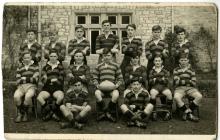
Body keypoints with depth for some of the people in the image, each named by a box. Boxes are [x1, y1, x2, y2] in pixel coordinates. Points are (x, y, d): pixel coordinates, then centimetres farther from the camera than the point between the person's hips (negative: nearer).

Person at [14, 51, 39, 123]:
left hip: (31, 86, -2)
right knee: (16, 96, -32)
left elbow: (35, 79, -1)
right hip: (21, 86, 2)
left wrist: (24, 78, 0)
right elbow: (18, 81, 6)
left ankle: (24, 113, -15)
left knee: (28, 96, -36)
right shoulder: (19, 69, 17)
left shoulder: (35, 67, 12)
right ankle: (19, 113, -13)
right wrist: (29, 79, -2)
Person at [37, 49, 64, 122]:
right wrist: (51, 80, -11)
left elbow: (61, 80, 3)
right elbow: (43, 80, 7)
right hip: (47, 87, 2)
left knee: (60, 97, -36)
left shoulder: (60, 67, 12)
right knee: (39, 97, -30)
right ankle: (52, 113, -16)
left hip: (57, 88, -2)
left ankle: (49, 113, -12)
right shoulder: (45, 67, 17)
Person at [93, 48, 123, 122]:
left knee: (116, 94, -36)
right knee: (97, 93, -35)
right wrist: (97, 85, -6)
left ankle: (110, 112, -11)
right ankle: (102, 112, -14)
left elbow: (120, 78, 11)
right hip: (101, 88, 1)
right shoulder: (98, 67, 17)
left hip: (112, 88, -1)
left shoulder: (116, 66, 14)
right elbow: (95, 78, 14)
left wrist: (117, 85, -8)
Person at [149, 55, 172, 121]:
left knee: (169, 93, -34)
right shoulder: (152, 71, 16)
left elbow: (166, 81, 2)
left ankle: (169, 112, -20)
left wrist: (156, 79, -9)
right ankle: (154, 112, -25)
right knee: (152, 93, -37)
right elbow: (150, 82, 5)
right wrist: (161, 79, -6)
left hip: (164, 86, 0)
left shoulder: (165, 70, 14)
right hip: (155, 87, 0)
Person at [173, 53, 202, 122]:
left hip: (190, 88, 2)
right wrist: (188, 81, -6)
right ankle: (189, 113, -21)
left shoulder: (191, 70, 13)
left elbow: (194, 83, 5)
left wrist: (182, 81, -6)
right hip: (179, 88, -2)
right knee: (176, 97, -36)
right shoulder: (176, 70, 9)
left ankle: (186, 112, -16)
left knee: (199, 96, -27)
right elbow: (176, 82, -5)